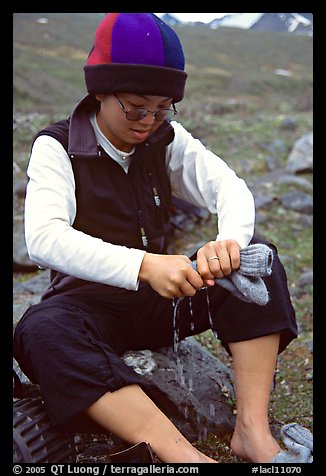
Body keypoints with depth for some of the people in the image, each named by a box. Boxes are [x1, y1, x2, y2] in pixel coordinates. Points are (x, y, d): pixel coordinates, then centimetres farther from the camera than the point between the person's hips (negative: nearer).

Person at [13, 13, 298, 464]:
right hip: (89, 301, -3)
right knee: (41, 330, -37)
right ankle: (186, 456, -42)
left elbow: (232, 189, -8)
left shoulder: (167, 140, 3)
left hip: (161, 296, 4)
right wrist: (144, 266, -40)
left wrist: (229, 241, -33)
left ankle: (253, 430, -24)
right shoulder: (56, 147, -10)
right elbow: (44, 237, -26)